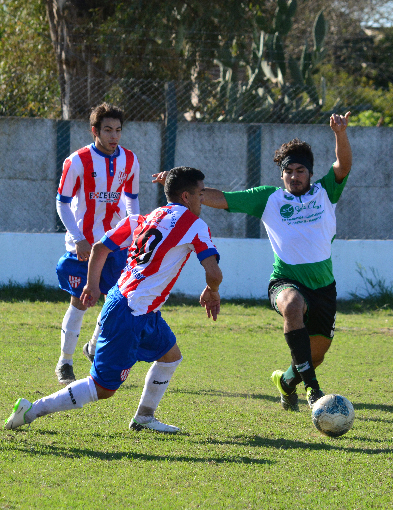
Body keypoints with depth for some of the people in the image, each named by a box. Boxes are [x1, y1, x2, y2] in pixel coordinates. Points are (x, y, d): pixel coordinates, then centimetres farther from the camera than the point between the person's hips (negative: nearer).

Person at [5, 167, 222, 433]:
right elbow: (214, 273, -15)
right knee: (103, 388, -3)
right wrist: (211, 292, 6)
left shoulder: (145, 219, 13)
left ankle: (144, 418, 32)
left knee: (171, 356, 26)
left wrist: (93, 285, 24)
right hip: (131, 315, -9)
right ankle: (32, 410, -3)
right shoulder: (194, 225, -8)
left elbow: (100, 248, 15)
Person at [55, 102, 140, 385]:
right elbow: (62, 202, -6)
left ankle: (95, 347, 26)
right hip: (84, 243, -4)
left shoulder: (129, 160, 1)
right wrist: (78, 239, -13)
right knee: (80, 302, -4)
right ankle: (65, 362, 11)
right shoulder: (78, 161, -12)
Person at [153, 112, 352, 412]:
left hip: (323, 284, 3)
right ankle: (312, 388, -37)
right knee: (293, 305, -39)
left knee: (316, 353, 9)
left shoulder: (324, 193, 6)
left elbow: (343, 166, -11)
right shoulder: (269, 198, 5)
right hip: (286, 281, -3)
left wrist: (341, 134, -30)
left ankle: (287, 381, 47)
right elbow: (220, 199, 3)